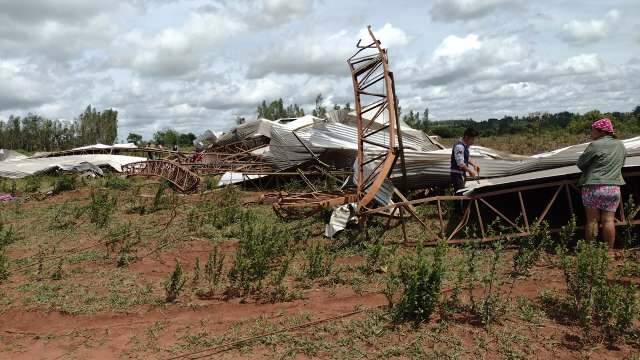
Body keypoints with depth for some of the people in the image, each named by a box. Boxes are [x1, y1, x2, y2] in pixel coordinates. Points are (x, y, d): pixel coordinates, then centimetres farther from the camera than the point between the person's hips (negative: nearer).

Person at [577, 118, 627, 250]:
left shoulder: (595, 145, -10)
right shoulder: (621, 145, 9)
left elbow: (580, 163, -3)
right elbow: (620, 165, 18)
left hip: (592, 188, -4)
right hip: (613, 188, 5)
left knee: (592, 220, 3)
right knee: (608, 220, 5)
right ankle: (609, 251, 7)